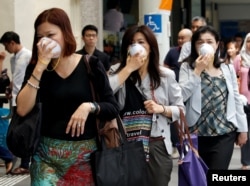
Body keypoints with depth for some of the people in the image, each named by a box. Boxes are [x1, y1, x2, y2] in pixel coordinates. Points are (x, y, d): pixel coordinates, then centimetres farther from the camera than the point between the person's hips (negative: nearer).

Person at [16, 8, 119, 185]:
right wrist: (40, 67, -13)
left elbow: (113, 108, -1)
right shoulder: (36, 68, 3)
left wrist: (89, 106, -20)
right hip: (47, 155, 1)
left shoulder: (91, 65, -2)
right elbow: (22, 109, -11)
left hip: (85, 155, 0)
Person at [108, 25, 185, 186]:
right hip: (126, 145, 0)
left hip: (157, 145, 1)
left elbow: (180, 109, 8)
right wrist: (129, 68, -14)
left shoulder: (166, 75, 5)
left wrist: (161, 109, -12)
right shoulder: (118, 71, 3)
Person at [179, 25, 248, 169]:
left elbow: (236, 100, 10)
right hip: (196, 133, 0)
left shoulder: (228, 69, 7)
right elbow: (182, 96, -14)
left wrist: (242, 129, 10)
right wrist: (197, 71, -17)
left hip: (224, 133, 1)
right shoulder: (187, 68, 0)